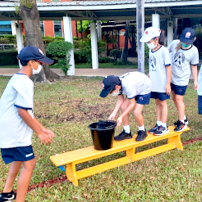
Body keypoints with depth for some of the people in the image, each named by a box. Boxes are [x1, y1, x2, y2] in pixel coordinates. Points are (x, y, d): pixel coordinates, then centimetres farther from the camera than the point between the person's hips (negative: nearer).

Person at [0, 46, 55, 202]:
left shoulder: (18, 79, 13)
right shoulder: (24, 81, -19)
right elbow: (22, 111, -22)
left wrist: (43, 129, 12)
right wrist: (40, 133, -14)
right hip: (15, 132, -11)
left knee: (18, 159, 26)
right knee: (29, 164, -2)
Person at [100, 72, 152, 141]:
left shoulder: (128, 86, -40)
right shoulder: (117, 84, -18)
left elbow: (132, 104, -28)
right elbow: (120, 100, -6)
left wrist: (121, 117, -27)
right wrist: (113, 114, -13)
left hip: (145, 88, -7)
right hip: (136, 87, 8)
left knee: (136, 111, -19)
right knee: (123, 107, -5)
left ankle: (142, 131, 9)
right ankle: (127, 132, 9)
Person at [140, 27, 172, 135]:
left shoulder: (163, 50, -12)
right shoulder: (151, 50, 8)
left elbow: (168, 67, -12)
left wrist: (168, 83, -14)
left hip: (162, 84, -6)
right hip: (153, 83, 6)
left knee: (163, 103, 3)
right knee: (157, 102, 13)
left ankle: (164, 126, 14)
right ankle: (158, 124, 24)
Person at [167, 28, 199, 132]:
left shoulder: (194, 51, -12)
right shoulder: (174, 43, -9)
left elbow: (194, 66, -2)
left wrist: (195, 80, 2)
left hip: (182, 79, -4)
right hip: (172, 76, 4)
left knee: (178, 99, -7)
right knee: (174, 98, 13)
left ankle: (182, 122, 10)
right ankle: (183, 117, 32)